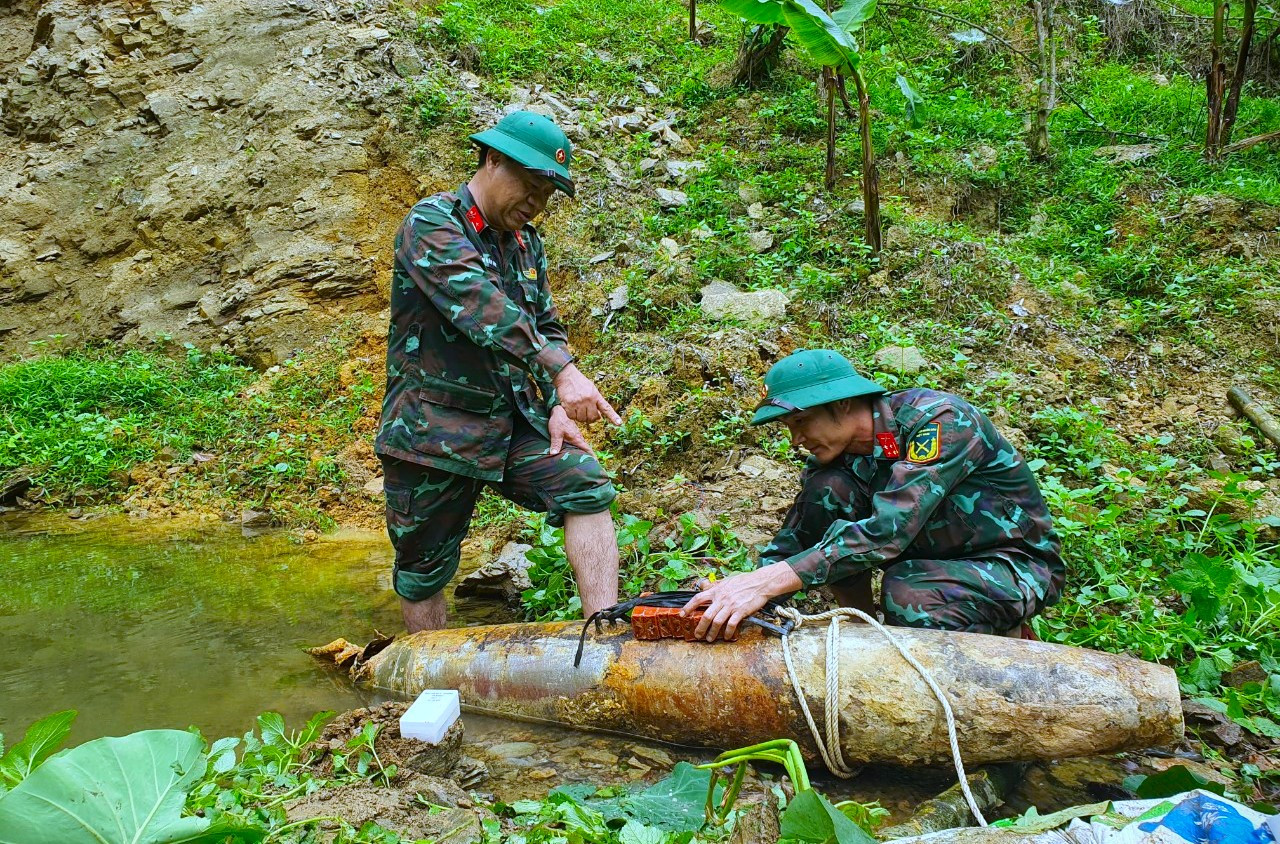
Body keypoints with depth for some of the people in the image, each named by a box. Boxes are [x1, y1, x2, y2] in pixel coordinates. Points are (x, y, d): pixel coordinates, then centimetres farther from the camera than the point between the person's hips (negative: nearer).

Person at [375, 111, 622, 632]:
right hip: (433, 430, -5)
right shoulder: (432, 224, -12)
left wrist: (558, 408, -2)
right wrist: (562, 373, -38)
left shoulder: (526, 241, 11)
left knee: (587, 486, -17)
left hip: (515, 421, 6)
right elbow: (484, 309, -28)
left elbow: (547, 327, 15)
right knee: (423, 569, 6)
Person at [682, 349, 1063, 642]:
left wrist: (767, 582, -45)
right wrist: (738, 592, -29)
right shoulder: (837, 452, -6)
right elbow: (792, 542, -9)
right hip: (932, 553, 6)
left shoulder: (939, 419, -27)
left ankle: (1009, 634, -5)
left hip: (1018, 565, -5)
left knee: (906, 590, -37)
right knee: (827, 488, -17)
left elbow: (889, 531, -38)